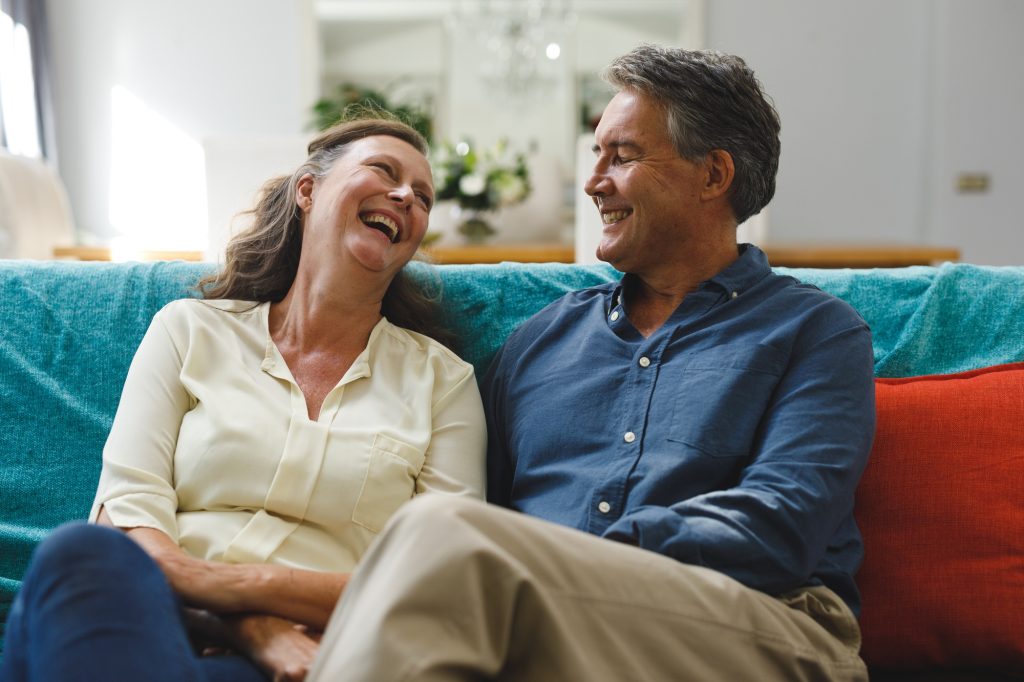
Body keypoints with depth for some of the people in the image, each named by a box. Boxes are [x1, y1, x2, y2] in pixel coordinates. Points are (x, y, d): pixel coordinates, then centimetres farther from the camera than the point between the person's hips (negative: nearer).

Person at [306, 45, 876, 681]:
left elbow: (778, 528, -6)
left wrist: (566, 563, -16)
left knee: (444, 539, -31)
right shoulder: (541, 337, 23)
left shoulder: (818, 333, 9)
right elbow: (483, 504, 18)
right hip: (546, 623, 4)